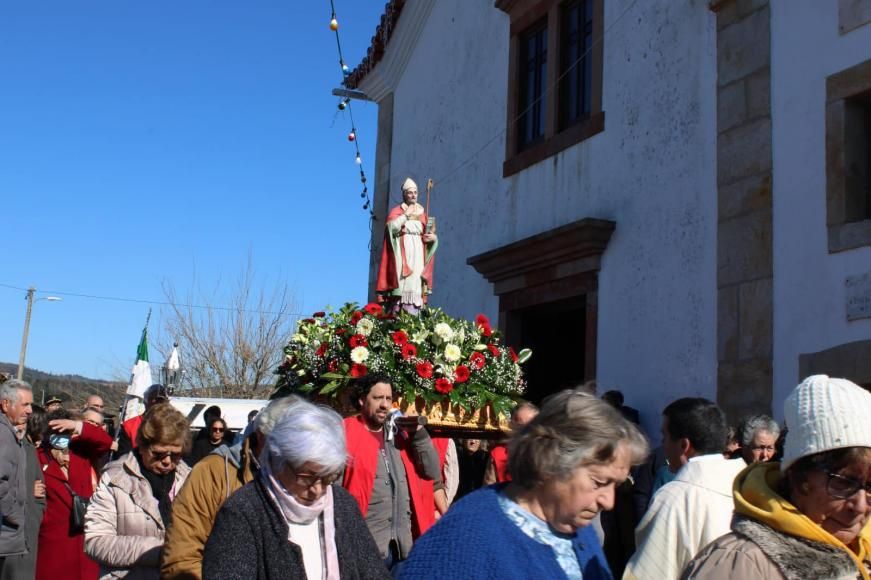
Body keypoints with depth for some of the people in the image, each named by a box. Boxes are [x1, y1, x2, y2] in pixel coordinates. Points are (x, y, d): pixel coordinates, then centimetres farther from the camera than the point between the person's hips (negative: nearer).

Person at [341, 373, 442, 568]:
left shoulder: (400, 433, 13)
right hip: (367, 543, -5)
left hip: (404, 541, 5)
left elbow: (432, 472, 8)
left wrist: (418, 432, -2)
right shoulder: (347, 433, -4)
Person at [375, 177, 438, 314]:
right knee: (402, 280, -18)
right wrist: (406, 214, -7)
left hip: (418, 251, 4)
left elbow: (430, 233, 18)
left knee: (415, 283, -7)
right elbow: (391, 227, -10)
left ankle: (413, 316, -13)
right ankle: (397, 312, -25)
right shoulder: (396, 211, 8)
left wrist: (433, 237, -5)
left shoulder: (422, 213, 20)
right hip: (402, 249, -4)